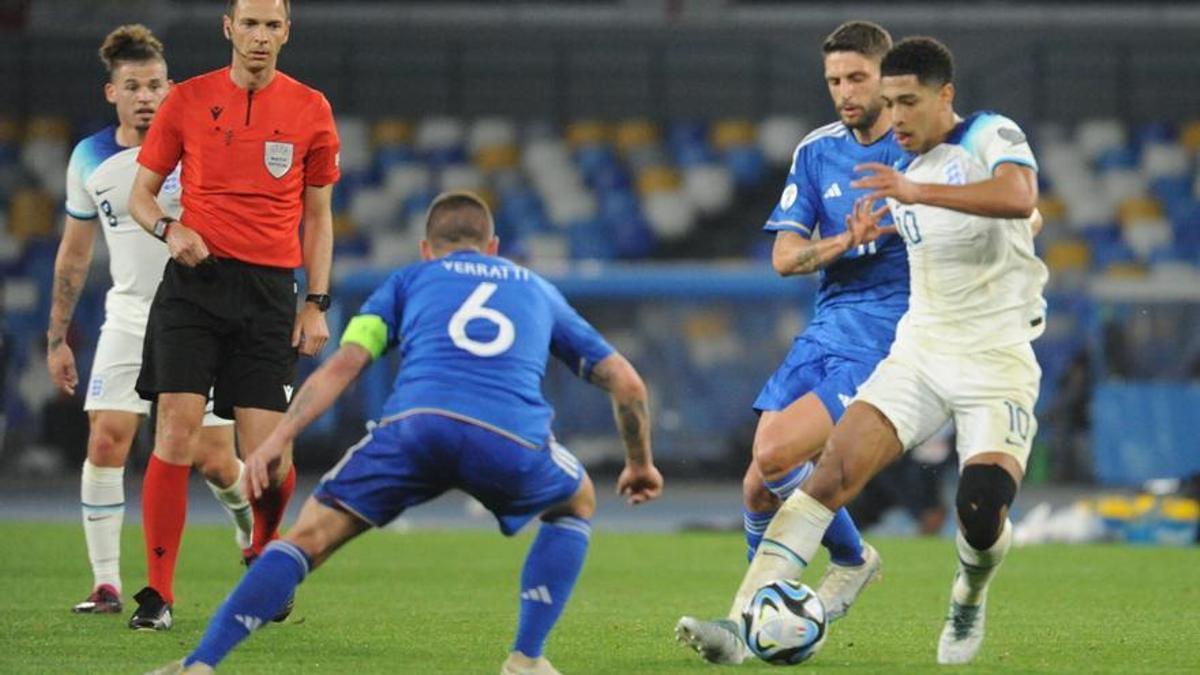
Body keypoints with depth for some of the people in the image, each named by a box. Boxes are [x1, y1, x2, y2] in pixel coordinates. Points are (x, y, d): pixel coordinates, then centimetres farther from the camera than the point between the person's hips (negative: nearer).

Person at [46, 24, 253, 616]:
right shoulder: (90, 159, 2)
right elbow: (74, 252, 12)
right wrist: (57, 337, 11)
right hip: (129, 318, 2)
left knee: (214, 462, -4)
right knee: (105, 440, -14)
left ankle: (250, 518, 32)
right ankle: (106, 584, -7)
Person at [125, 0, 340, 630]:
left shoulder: (310, 110, 8)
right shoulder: (188, 100, 5)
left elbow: (317, 217, 13)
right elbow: (140, 192, 11)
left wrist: (317, 305, 5)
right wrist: (168, 228, -10)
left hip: (269, 293, 0)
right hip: (194, 280, 0)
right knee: (176, 430, -11)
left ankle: (262, 555, 26)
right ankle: (158, 593, -6)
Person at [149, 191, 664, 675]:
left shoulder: (408, 280, 31)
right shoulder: (538, 290, 37)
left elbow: (343, 364, 14)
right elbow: (626, 383, 36)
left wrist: (280, 436, 6)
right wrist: (640, 463, 51)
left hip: (415, 422, -1)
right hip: (512, 442, 1)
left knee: (310, 536, 7)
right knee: (576, 504, 32)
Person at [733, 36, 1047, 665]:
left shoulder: (992, 136, -8)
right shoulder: (901, 169, 14)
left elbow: (1020, 197, -32)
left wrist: (916, 193, -39)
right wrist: (877, 227, 11)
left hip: (997, 360, -5)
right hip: (920, 350, 5)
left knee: (982, 515, -20)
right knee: (832, 473, -16)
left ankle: (969, 600, 17)